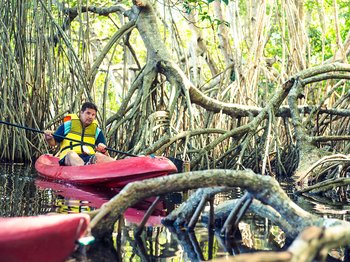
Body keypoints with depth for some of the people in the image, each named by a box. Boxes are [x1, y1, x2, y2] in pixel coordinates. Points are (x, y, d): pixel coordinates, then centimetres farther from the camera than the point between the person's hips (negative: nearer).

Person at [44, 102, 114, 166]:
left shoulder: (97, 131, 21)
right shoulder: (68, 125, 16)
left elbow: (105, 156, 13)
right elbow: (53, 142, 17)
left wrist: (103, 151, -12)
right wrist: (49, 138, -7)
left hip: (90, 158, 2)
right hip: (68, 158, -2)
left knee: (99, 156, -32)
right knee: (71, 154, -37)